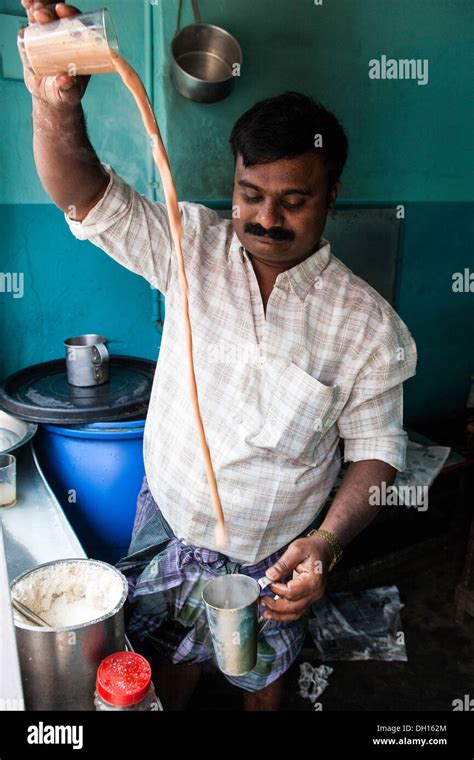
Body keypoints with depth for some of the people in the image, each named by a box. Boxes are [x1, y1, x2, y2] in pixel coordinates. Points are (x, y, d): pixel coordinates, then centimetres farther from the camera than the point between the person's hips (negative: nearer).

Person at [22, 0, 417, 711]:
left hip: (273, 554, -1)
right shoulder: (193, 246, -12)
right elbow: (86, 196, -20)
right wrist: (56, 105, -41)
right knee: (168, 654, 26)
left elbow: (376, 451, -12)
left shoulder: (368, 323, -17)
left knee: (262, 677, 25)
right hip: (167, 519, 2)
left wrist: (326, 542, -27)